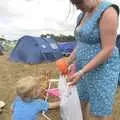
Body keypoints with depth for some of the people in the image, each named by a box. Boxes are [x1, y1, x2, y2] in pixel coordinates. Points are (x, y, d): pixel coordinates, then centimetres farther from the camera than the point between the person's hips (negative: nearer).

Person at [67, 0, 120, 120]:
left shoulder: (107, 11, -19)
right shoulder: (82, 16, 9)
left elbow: (107, 50, -23)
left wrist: (81, 73, -24)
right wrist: (67, 63, 9)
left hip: (102, 69, -9)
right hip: (85, 67, 9)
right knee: (80, 104, 20)